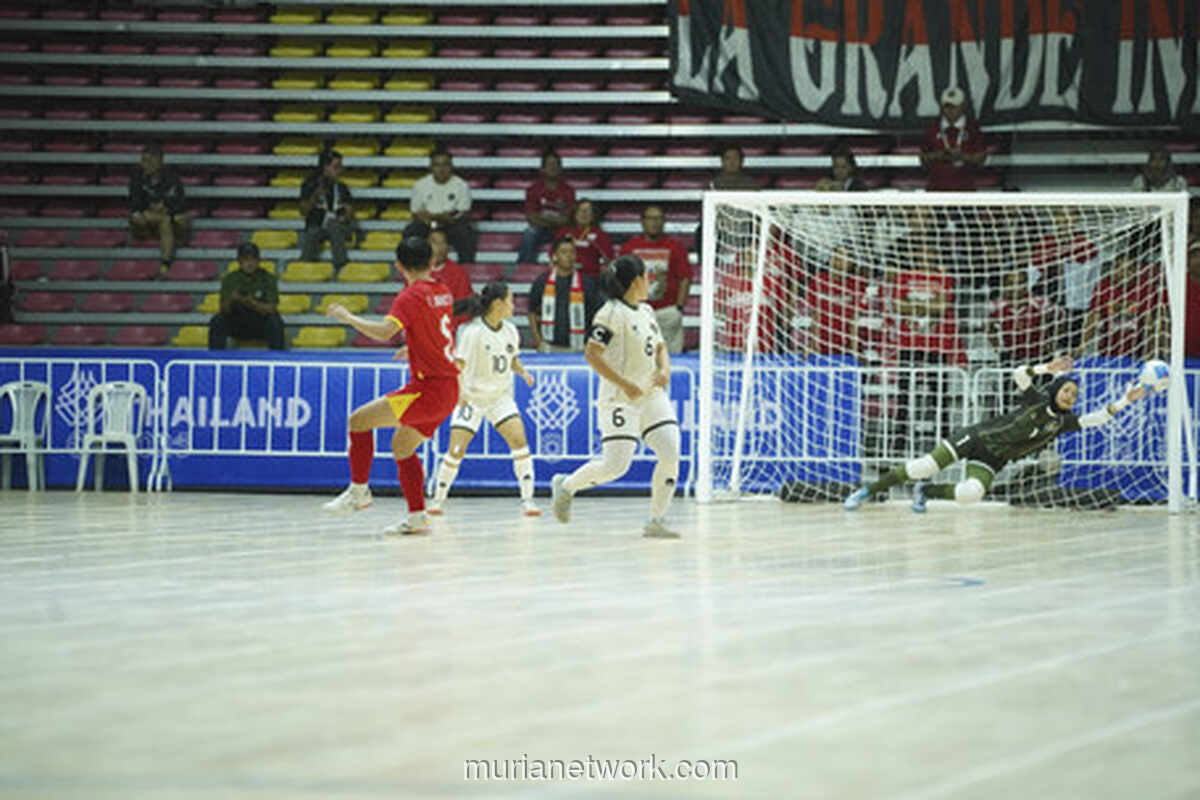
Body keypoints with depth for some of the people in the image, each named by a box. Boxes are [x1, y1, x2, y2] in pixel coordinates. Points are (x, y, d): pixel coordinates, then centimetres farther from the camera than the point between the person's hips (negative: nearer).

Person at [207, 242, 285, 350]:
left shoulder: (268, 278, -7)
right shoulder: (229, 279, -3)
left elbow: (271, 309, -16)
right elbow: (224, 310, -10)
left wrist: (254, 303, -35)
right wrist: (231, 299, -34)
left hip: (261, 326, -1)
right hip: (237, 326, 1)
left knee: (275, 321, -32)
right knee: (217, 320, -25)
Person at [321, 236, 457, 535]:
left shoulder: (412, 295, -12)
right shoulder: (442, 292, 13)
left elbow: (384, 331, -27)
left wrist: (348, 318, -14)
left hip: (428, 387, -9)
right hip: (448, 389, 9)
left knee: (359, 420, -6)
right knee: (402, 446, 19)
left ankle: (359, 491, -4)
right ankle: (417, 517, 15)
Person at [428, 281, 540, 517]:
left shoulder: (510, 331, 0)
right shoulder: (472, 332, -17)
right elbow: (458, 365, -20)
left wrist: (523, 372, -3)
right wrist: (460, 390, -35)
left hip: (500, 397, 4)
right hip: (471, 397, -4)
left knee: (518, 438, -16)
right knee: (456, 450, -7)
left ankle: (527, 498, -12)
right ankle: (438, 498, 13)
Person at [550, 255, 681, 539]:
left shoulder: (647, 311, 14)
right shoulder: (612, 313, -12)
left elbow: (660, 347, 23)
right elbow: (591, 354, -17)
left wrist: (664, 370, 0)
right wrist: (625, 384, -19)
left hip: (652, 395, 8)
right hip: (620, 399, -8)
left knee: (670, 453, -7)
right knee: (615, 465, -11)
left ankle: (656, 521, 1)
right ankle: (566, 486, 17)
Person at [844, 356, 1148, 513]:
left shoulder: (1064, 422, 1)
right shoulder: (1037, 401, -10)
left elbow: (1095, 418, -5)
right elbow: (1018, 374, -22)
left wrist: (1124, 401, -14)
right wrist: (1047, 368, -35)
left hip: (991, 462, 4)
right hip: (976, 438, -4)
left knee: (971, 495, -25)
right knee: (925, 467, -13)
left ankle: (926, 492, 5)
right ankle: (868, 491, 5)